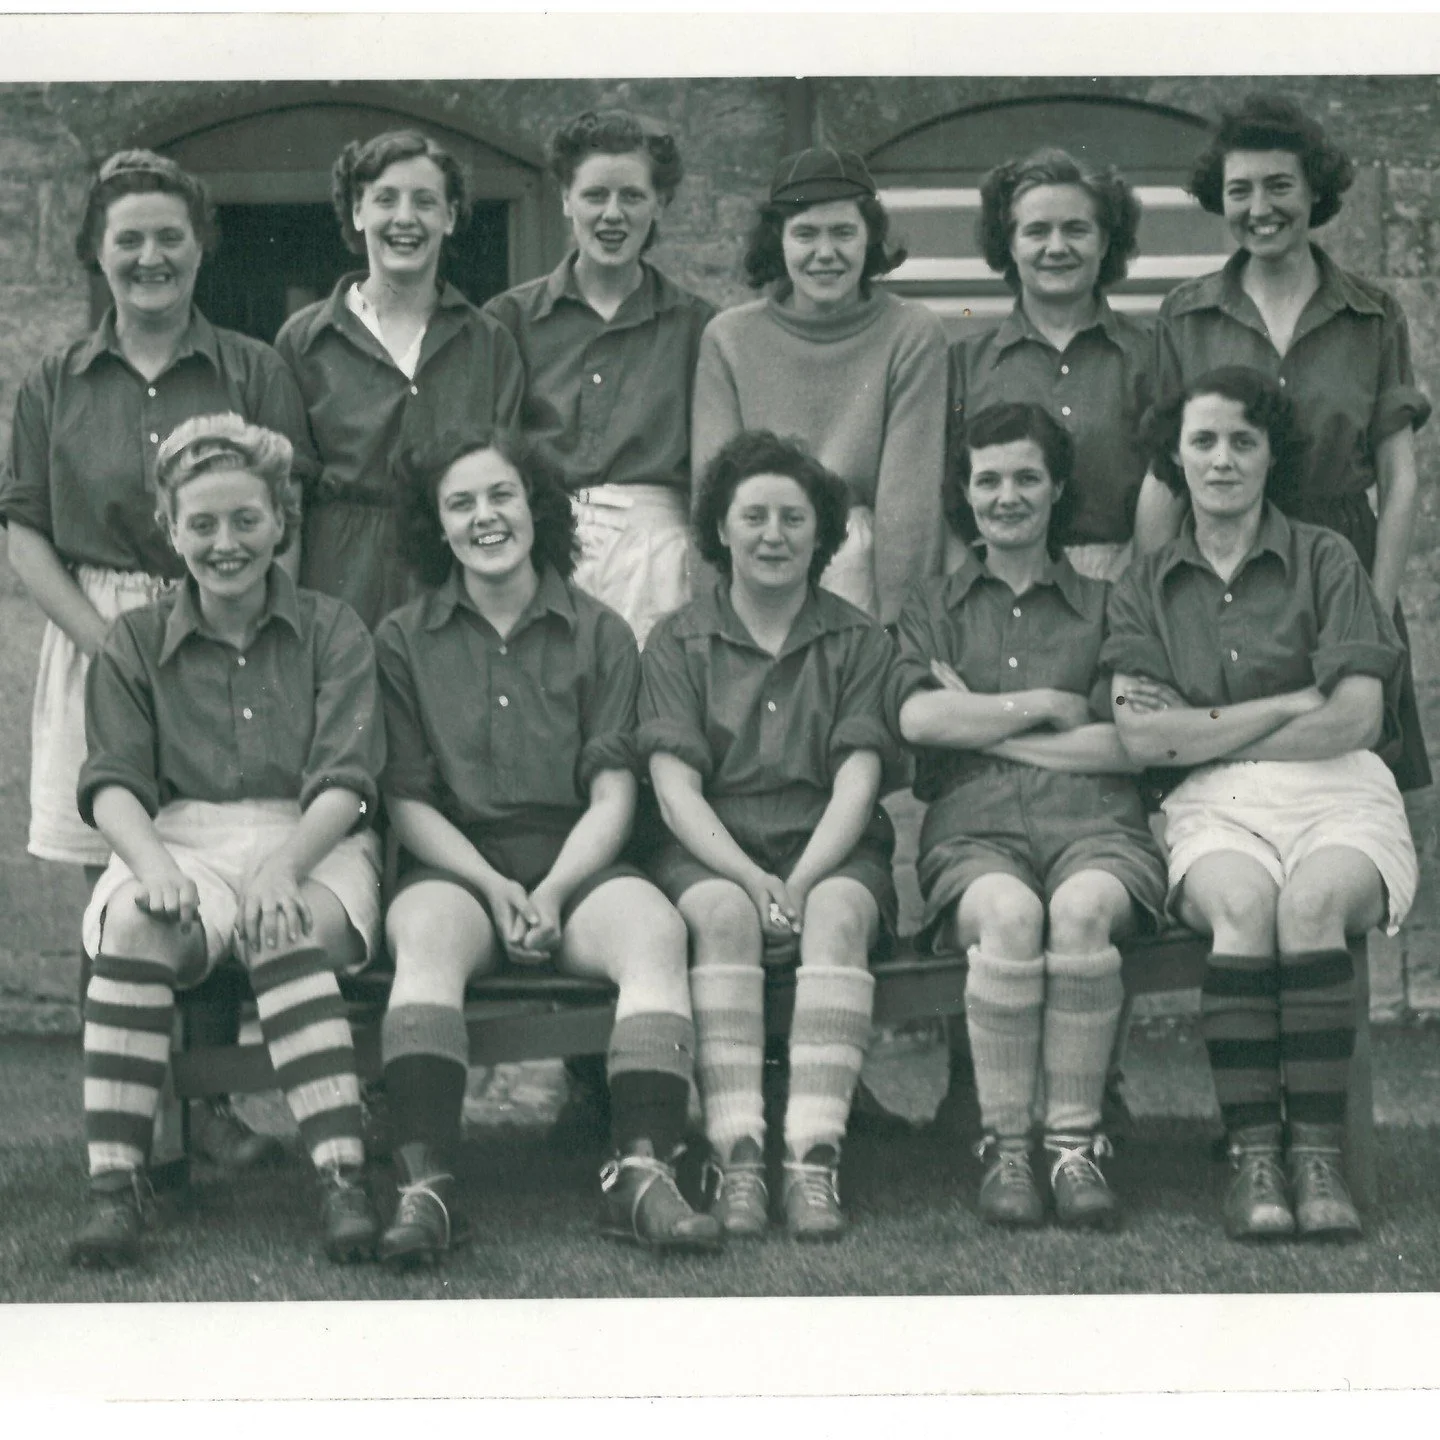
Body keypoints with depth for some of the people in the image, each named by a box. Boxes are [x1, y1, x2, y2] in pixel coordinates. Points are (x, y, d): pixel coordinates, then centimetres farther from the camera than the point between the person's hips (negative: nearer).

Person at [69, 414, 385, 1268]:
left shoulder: (333, 633, 12)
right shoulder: (136, 644, 16)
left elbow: (345, 781, -1)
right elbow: (112, 783, 4)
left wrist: (281, 864, -22)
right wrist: (152, 860, -20)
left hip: (312, 848, -1)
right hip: (179, 843, 1)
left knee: (283, 934, -37)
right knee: (135, 929, -34)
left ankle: (345, 1182, -43)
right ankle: (113, 1188, -36)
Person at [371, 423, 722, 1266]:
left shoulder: (600, 635, 11)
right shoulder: (404, 641, 11)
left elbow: (613, 795, 4)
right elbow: (407, 800, 4)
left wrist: (553, 892, -13)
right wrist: (493, 885, -12)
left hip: (578, 865, 1)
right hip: (457, 864, -1)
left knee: (655, 928, -31)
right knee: (428, 931, -35)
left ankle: (643, 1172, -41)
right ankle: (426, 1186, -45)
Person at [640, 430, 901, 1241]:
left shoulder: (859, 643, 12)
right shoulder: (679, 644, 11)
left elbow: (857, 782, 0)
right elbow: (676, 788, -1)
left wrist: (801, 883, -17)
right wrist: (754, 881, -17)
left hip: (832, 854, 0)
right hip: (713, 854, 0)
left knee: (837, 914, -33)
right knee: (723, 915, -34)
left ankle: (814, 1161, -44)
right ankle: (738, 1159, -42)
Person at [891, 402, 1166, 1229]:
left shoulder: (1104, 606, 21)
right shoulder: (934, 607, 24)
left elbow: (1132, 743, 5)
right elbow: (918, 717, 3)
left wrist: (984, 723, 3)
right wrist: (1045, 707, 2)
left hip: (1096, 826, 0)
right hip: (976, 831, 0)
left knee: (1082, 908, -37)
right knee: (1009, 914, -36)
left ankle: (1076, 1144, -29)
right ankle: (1006, 1150, -28)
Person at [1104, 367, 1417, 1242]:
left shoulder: (1324, 560, 11)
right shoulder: (1145, 587, 16)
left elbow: (1356, 717, -1)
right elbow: (1143, 737, 1)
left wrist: (1202, 731, 0)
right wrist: (1291, 704, -3)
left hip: (1335, 794, 0)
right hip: (1217, 809, 1)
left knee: (1312, 900, -34)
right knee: (1242, 904, -34)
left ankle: (1318, 1159, -35)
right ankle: (1253, 1161, -37)